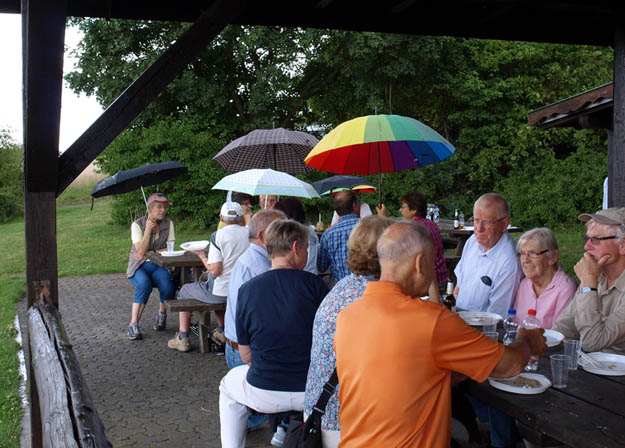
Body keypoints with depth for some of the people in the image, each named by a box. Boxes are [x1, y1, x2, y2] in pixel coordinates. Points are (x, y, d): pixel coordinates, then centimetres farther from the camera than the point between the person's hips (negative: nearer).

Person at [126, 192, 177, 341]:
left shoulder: (168, 224, 4)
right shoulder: (137, 225, -5)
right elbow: (141, 251, -15)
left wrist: (149, 253, -10)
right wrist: (149, 229, -16)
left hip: (159, 266, 2)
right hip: (139, 267, -2)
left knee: (168, 286, -30)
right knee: (144, 284, -35)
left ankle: (162, 313, 0)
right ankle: (133, 324, -28)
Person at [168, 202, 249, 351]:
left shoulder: (219, 235, -16)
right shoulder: (249, 232, -5)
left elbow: (215, 271, -20)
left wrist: (202, 255, -3)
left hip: (222, 292, -5)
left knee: (184, 290, 21)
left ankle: (182, 339, 20)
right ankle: (221, 332, 41)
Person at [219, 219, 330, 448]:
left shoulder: (247, 289, -5)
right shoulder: (315, 284, -9)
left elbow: (246, 354, 2)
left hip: (264, 394, 1)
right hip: (313, 391, 0)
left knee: (229, 384, 32)